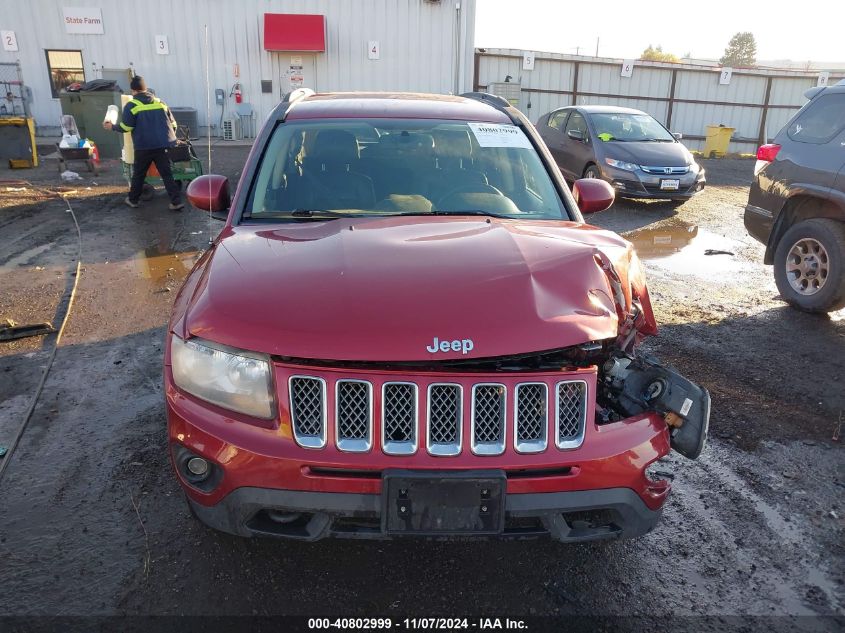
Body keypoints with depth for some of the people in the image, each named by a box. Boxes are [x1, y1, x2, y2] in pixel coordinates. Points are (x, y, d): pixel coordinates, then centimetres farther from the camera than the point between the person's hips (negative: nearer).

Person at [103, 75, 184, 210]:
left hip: (144, 146, -3)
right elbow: (173, 124, 12)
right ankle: (176, 202, -7)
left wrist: (112, 127, 12)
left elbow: (125, 127, -6)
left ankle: (133, 200, 24)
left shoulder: (132, 106, -2)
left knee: (138, 174, 12)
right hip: (163, 145, 3)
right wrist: (169, 137, 27)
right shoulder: (160, 103, 11)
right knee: (167, 174, 3)